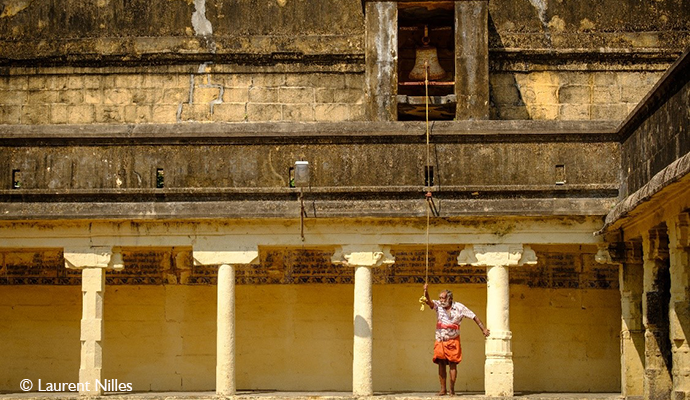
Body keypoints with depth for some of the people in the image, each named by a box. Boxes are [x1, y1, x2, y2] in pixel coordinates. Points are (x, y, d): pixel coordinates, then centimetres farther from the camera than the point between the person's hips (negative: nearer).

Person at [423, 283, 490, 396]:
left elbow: (474, 317, 2)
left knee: (452, 364, -3)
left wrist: (484, 329, 0)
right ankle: (443, 389, 0)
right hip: (440, 340, 1)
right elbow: (429, 302, -20)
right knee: (441, 363, -4)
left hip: (453, 340, -1)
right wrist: (426, 292, -40)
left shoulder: (459, 307, -4)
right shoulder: (438, 305, -1)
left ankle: (452, 389, 1)